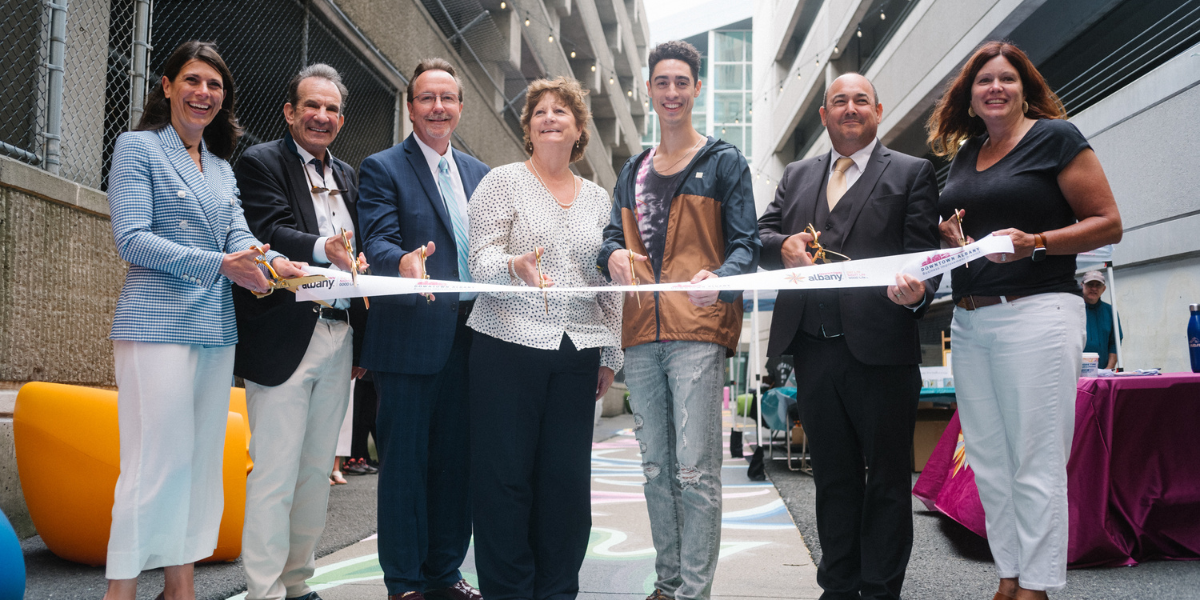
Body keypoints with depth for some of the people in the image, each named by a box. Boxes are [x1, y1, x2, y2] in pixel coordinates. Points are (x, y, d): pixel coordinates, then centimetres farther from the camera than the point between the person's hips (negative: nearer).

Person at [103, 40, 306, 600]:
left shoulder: (221, 166, 19)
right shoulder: (138, 146, 0)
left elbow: (238, 233, 7)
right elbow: (132, 239, -10)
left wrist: (273, 261, -15)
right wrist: (220, 264, -19)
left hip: (217, 329, 7)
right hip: (157, 323, -7)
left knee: (202, 459, 9)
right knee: (155, 460, -7)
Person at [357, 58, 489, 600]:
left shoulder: (479, 174, 17)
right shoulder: (382, 168, 0)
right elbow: (378, 241, -14)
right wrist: (403, 262, -35)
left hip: (468, 336, 6)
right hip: (410, 338, -5)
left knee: (456, 459, 12)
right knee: (405, 462, 2)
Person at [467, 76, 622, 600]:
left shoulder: (597, 198, 17)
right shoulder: (503, 181, 5)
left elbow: (610, 283, 17)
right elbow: (481, 257, -5)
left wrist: (610, 355, 13)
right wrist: (516, 265, -27)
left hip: (577, 353, 3)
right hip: (510, 345, -3)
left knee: (567, 479, 2)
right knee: (505, 476, -2)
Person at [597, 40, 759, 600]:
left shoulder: (723, 161, 5)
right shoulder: (633, 171, 20)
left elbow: (745, 243, -1)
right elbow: (614, 235, 16)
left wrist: (720, 277, -23)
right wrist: (614, 255, -9)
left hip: (698, 328, -5)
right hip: (641, 330, 6)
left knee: (695, 470, -10)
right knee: (656, 467, 10)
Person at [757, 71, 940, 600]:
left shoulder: (912, 173, 6)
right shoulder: (796, 175, 19)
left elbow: (925, 253, -2)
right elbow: (762, 234, 14)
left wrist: (916, 293, -23)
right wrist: (784, 245, -9)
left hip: (881, 348, -4)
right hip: (814, 349, 4)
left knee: (887, 480, 4)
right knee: (832, 477, 13)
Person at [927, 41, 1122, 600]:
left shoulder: (1055, 136, -1)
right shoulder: (963, 155, 17)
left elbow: (1108, 223, -4)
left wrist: (1035, 243, -17)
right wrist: (953, 237, 6)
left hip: (1036, 312, -6)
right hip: (969, 322, 7)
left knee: (1036, 465, -5)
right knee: (989, 463, 8)